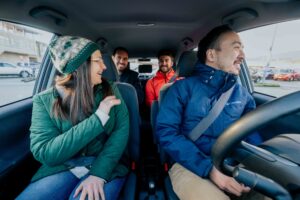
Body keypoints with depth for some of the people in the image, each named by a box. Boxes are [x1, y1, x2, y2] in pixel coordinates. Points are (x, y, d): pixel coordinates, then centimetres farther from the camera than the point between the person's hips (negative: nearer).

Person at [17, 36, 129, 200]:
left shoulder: (109, 90, -2)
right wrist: (98, 118, -22)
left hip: (106, 166, -1)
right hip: (61, 168, 2)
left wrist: (100, 172, -20)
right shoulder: (44, 100, -5)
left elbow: (122, 129, -9)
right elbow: (45, 153, -15)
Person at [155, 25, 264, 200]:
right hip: (190, 166, -4)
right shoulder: (183, 87, -5)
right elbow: (166, 131, -12)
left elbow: (253, 132, 10)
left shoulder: (242, 93, 10)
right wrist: (209, 168, -19)